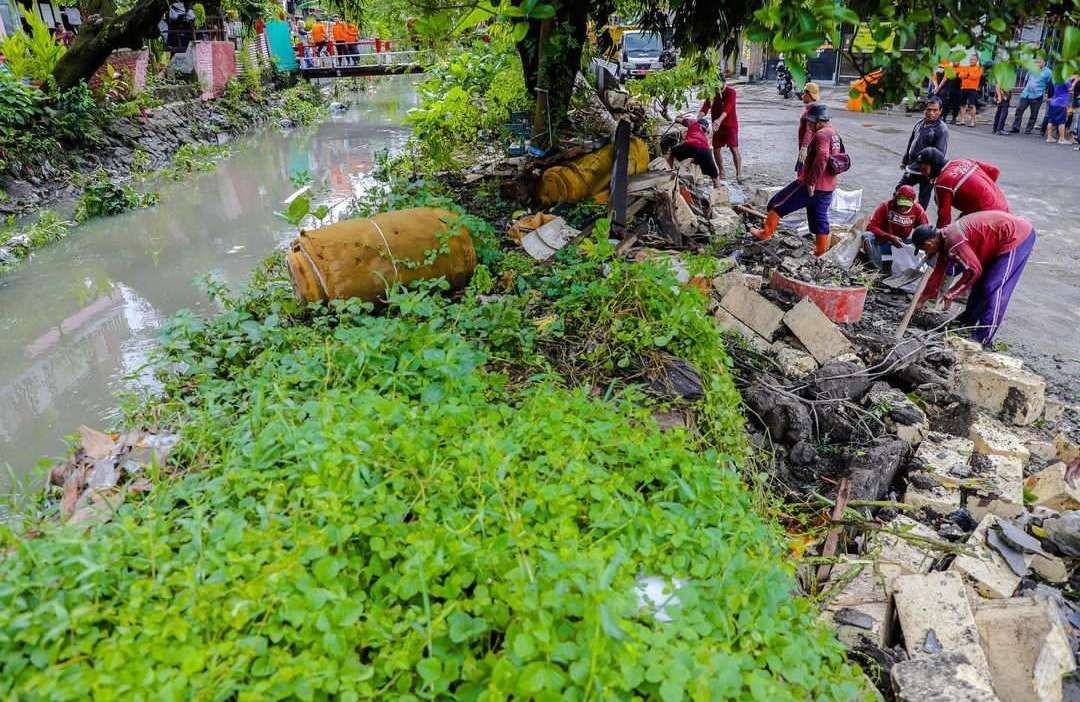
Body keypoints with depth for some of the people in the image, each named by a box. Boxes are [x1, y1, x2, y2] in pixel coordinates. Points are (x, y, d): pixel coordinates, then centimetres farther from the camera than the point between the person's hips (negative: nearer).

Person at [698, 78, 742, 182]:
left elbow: (727, 108, -29)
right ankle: (721, 173, 23)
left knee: (734, 148, -13)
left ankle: (738, 174, -11)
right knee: (716, 149, 6)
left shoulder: (731, 92, -14)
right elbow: (705, 106, -10)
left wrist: (719, 120, -46)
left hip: (730, 124, -5)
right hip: (717, 125, 5)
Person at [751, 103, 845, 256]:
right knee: (819, 219, 16)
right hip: (828, 188, 9)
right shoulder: (835, 134, 15)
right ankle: (821, 252, 21)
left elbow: (821, 158, -31)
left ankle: (766, 233, 12)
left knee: (777, 204, 5)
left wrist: (811, 182, -28)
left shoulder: (821, 135, -16)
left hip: (812, 185, -9)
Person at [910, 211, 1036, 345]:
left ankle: (982, 339, -7)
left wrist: (950, 295, -13)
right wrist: (924, 296, 22)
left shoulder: (953, 243, -25)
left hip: (1017, 236, -10)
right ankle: (968, 320, 32)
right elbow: (939, 272, 16)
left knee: (994, 288, -10)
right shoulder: (944, 238, 6)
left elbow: (974, 270, -23)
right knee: (981, 282, 18)